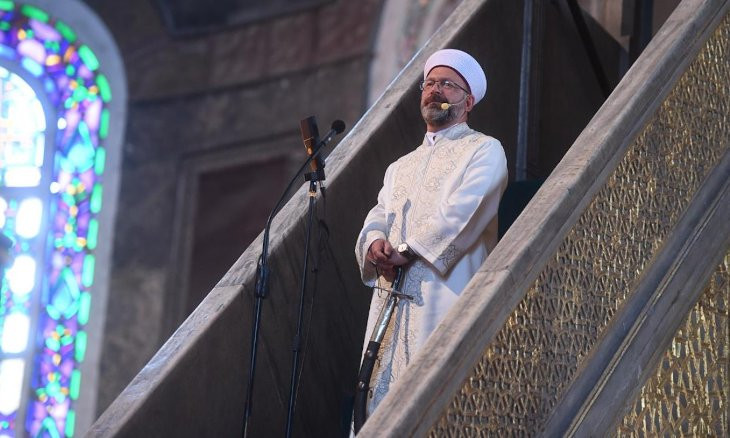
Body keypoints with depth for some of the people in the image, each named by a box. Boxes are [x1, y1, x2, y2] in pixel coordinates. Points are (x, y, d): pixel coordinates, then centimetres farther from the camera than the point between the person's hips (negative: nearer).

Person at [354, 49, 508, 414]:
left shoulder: (484, 151, 7)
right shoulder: (401, 167, 29)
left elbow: (460, 212, -8)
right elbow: (377, 220, 16)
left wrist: (407, 251, -12)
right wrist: (375, 243, -8)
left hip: (445, 297, -6)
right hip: (390, 300, 6)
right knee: (381, 398, -2)